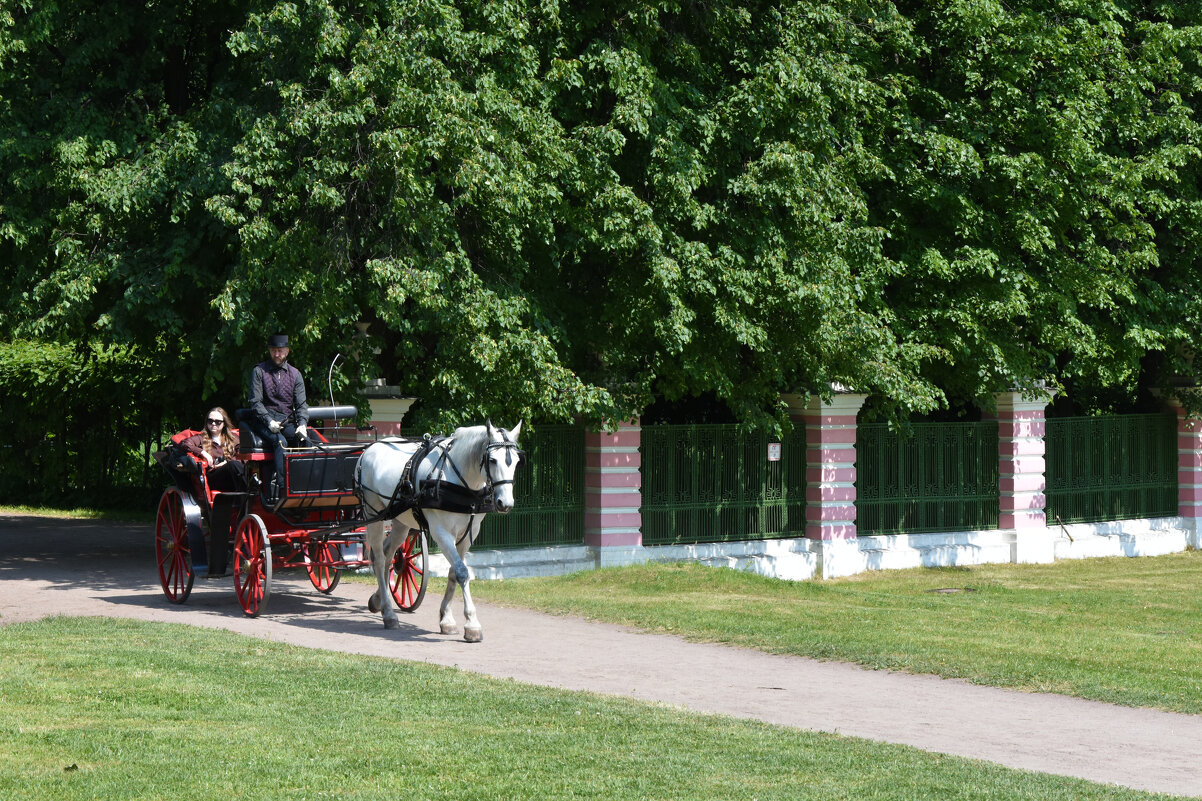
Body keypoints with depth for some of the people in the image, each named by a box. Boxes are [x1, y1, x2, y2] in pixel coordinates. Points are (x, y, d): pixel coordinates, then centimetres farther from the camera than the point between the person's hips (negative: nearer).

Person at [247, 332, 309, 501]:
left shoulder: (295, 374, 16)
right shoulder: (259, 371, 6)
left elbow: (301, 404, 9)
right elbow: (255, 402, -2)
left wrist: (302, 424, -11)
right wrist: (269, 422, -18)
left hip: (287, 422, 4)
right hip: (264, 422, -4)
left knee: (304, 440, -27)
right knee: (280, 442, -34)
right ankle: (278, 487, -46)